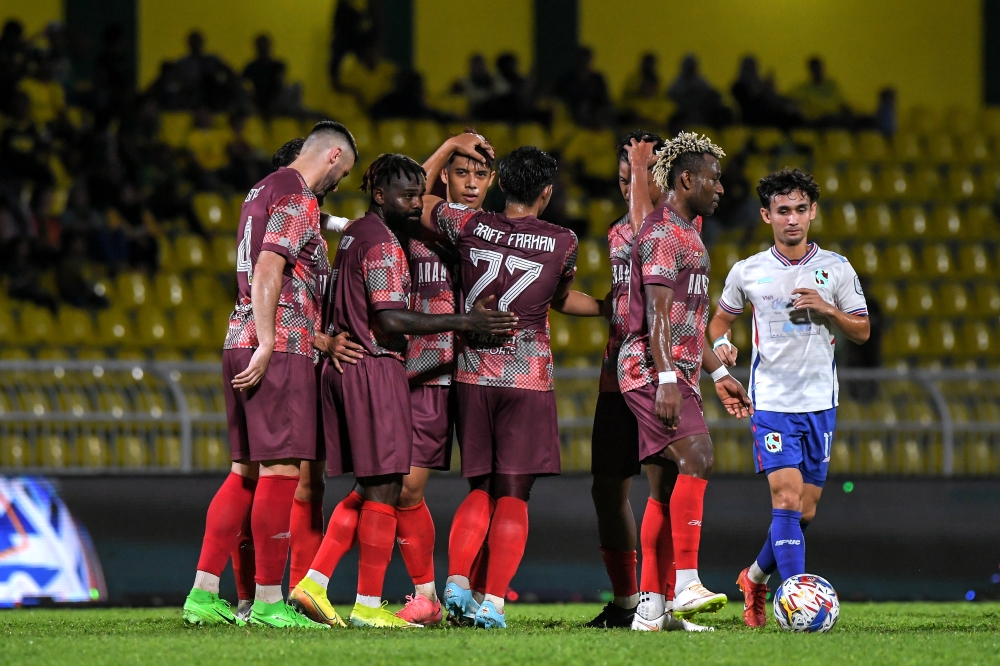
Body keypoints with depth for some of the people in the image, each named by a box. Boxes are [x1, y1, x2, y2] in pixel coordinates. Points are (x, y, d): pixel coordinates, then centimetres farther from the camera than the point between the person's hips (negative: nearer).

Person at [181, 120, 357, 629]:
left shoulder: (263, 192, 21)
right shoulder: (297, 198, -8)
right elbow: (268, 271, -19)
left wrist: (322, 337, 22)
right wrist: (267, 345, -23)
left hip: (242, 341, 10)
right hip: (280, 347, -10)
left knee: (247, 470, 10)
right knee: (281, 468, -7)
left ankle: (203, 594, 8)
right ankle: (268, 601, -8)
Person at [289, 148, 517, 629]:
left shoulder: (354, 233, 16)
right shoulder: (383, 242, -13)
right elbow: (390, 320, -20)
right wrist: (463, 322, -20)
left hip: (341, 367, 10)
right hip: (374, 368, -10)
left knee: (369, 489, 14)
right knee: (384, 487, -4)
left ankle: (313, 583, 8)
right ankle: (369, 604, -3)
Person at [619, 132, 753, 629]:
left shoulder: (686, 232, 23)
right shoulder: (663, 234, -10)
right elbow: (657, 313, -19)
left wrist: (718, 374, 30)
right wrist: (666, 379, -27)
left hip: (677, 372, 10)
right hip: (651, 369, -10)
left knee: (667, 486, 6)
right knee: (697, 457, -23)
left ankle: (651, 608, 5)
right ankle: (686, 585, -29)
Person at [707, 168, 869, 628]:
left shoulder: (836, 269, 2)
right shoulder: (747, 272, 1)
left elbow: (861, 332, 7)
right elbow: (721, 318, 16)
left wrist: (826, 309, -12)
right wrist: (720, 343, -7)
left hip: (820, 403, 3)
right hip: (771, 403, -3)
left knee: (805, 512, 8)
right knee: (787, 500, -18)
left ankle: (756, 578, 32)